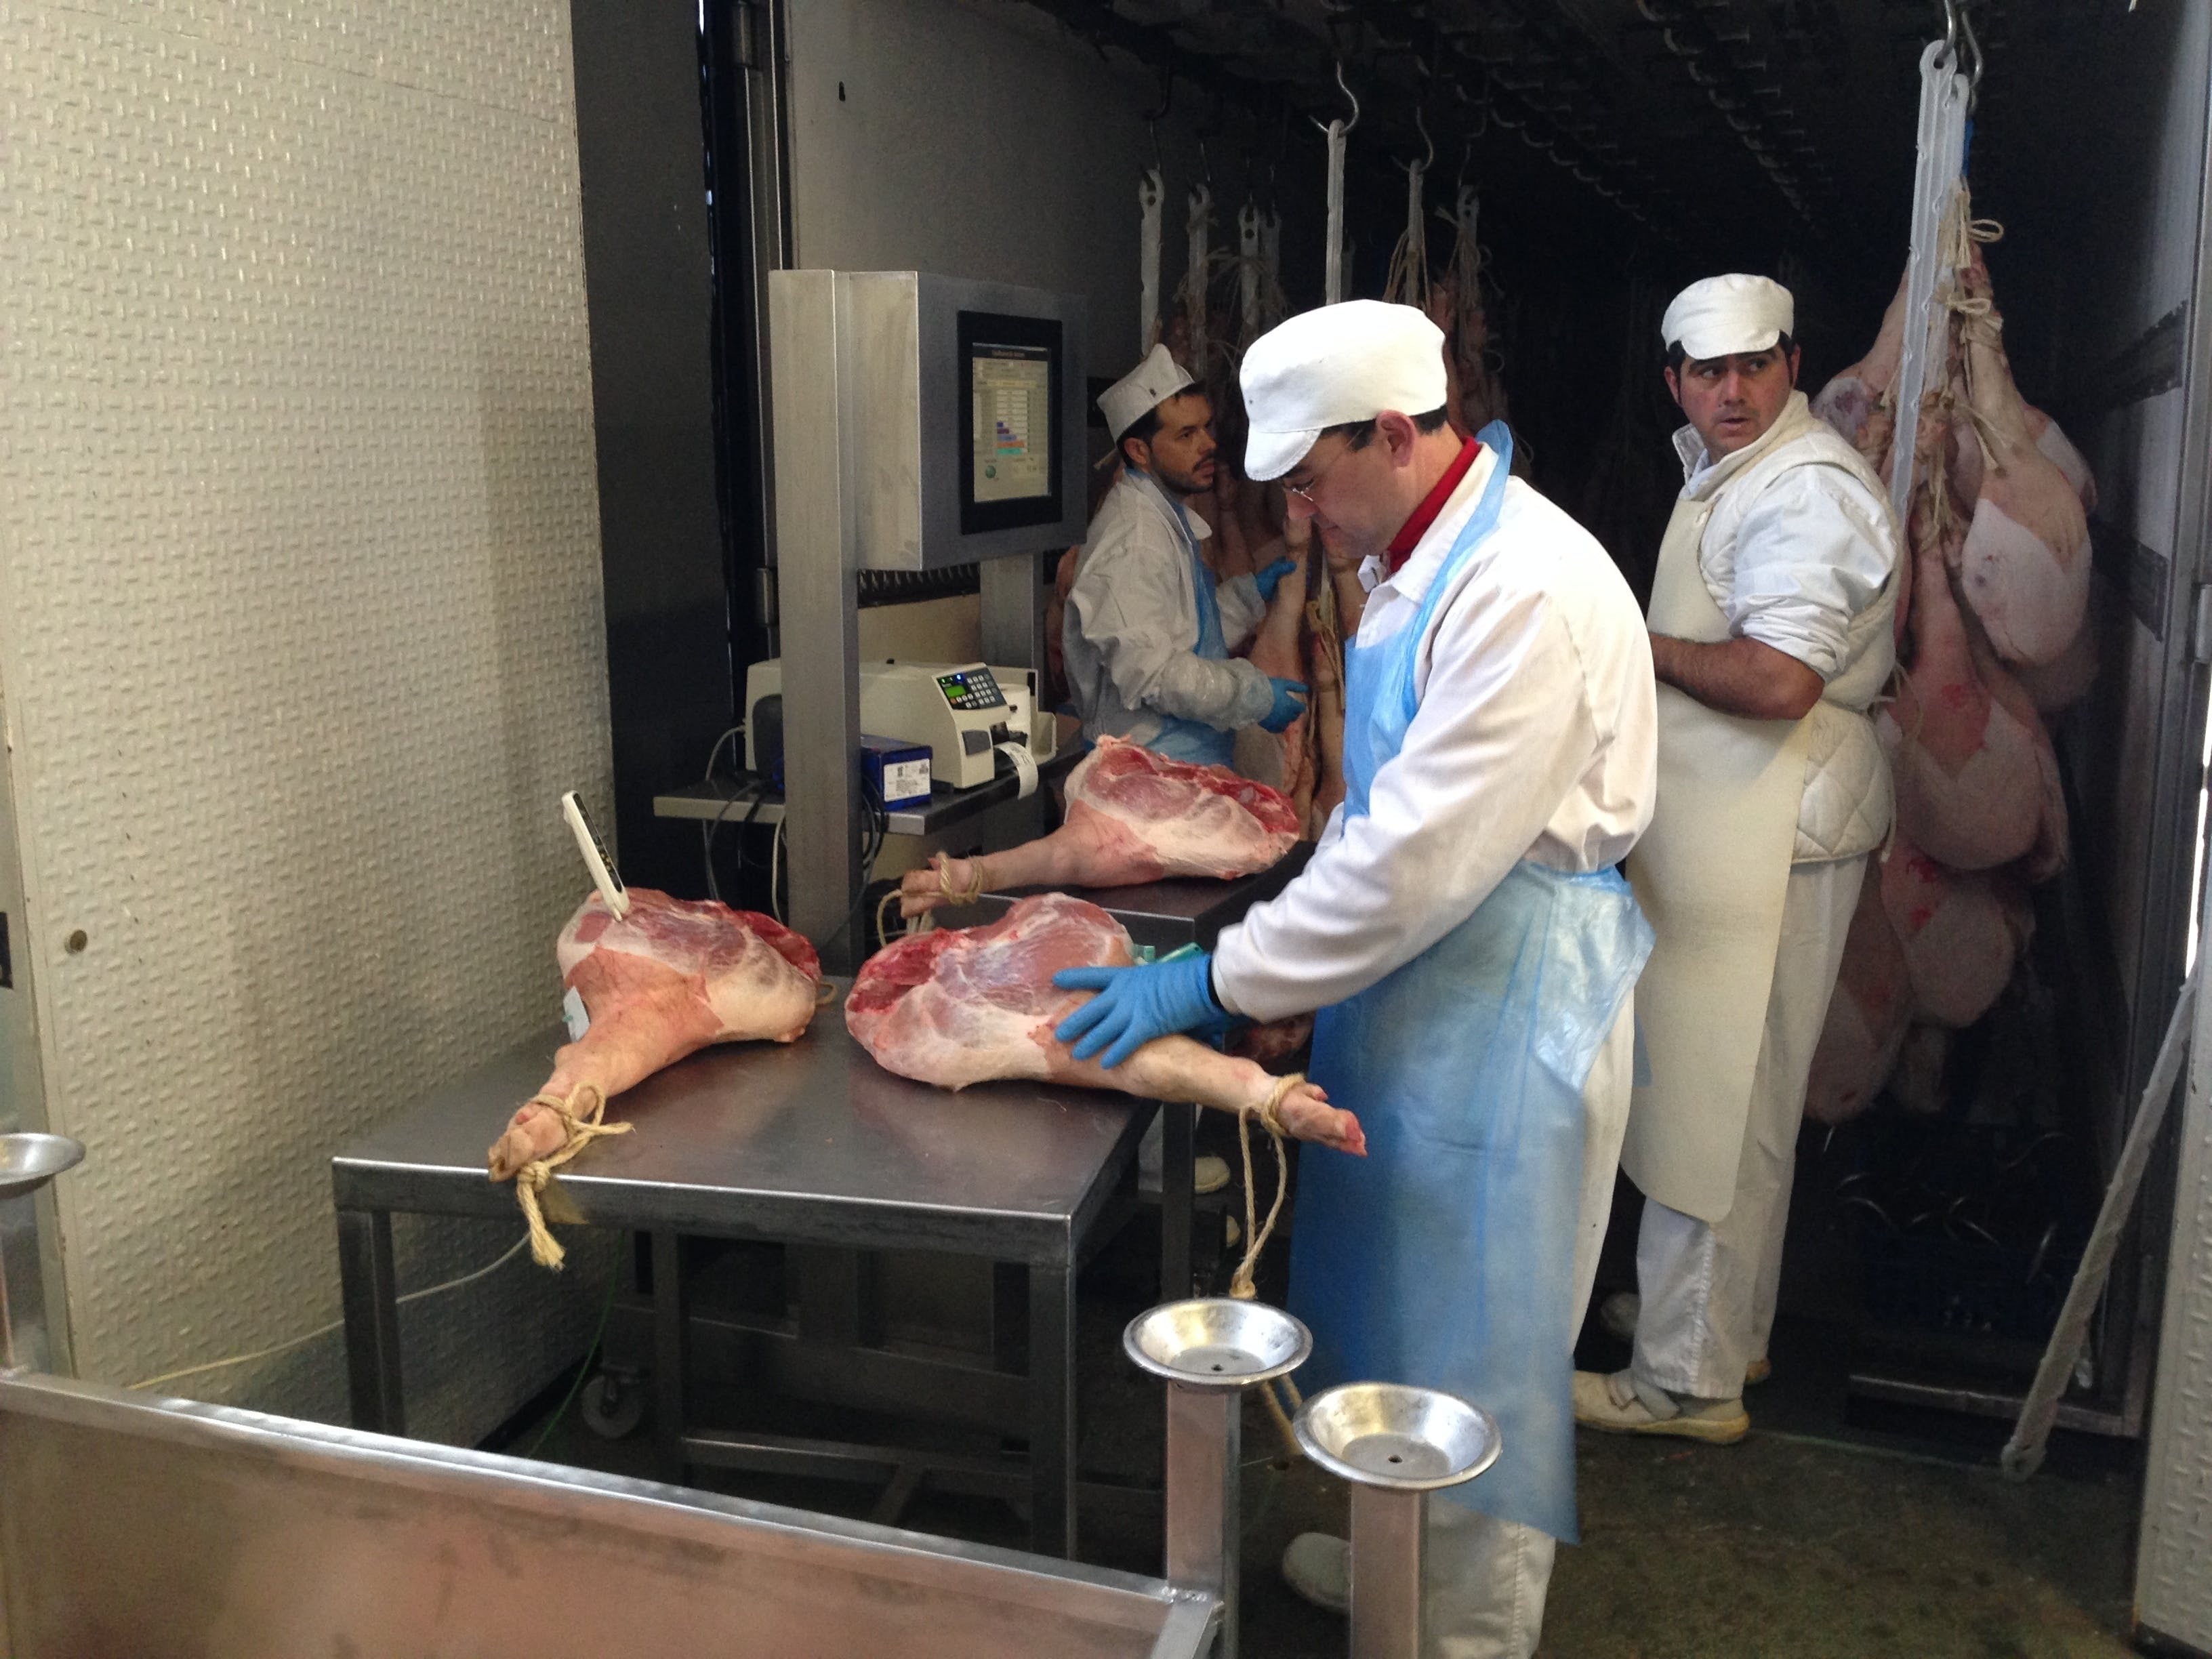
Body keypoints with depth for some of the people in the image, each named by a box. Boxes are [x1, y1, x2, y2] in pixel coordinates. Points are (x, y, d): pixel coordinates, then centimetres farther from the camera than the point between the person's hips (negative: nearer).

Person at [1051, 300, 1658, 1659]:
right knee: (1395, 1291, 21)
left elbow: (1422, 855, -28)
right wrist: (1290, 955, 13)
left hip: (1507, 1000, -10)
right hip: (1417, 970, 10)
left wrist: (1216, 982, -23)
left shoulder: (1528, 589, -24)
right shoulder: (1423, 557, 9)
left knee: (1470, 1329, 5)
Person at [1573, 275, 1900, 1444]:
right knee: (1728, 1090, 19)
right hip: (1720, 820, 11)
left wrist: (1642, 647, -15)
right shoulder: (1727, 473, 17)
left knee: (1713, 1099, -4)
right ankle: (1727, 1323, 34)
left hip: (1768, 833, -11)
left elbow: (1776, 680, -28)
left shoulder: (1807, 491, -17)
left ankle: (1688, 1381, 7)